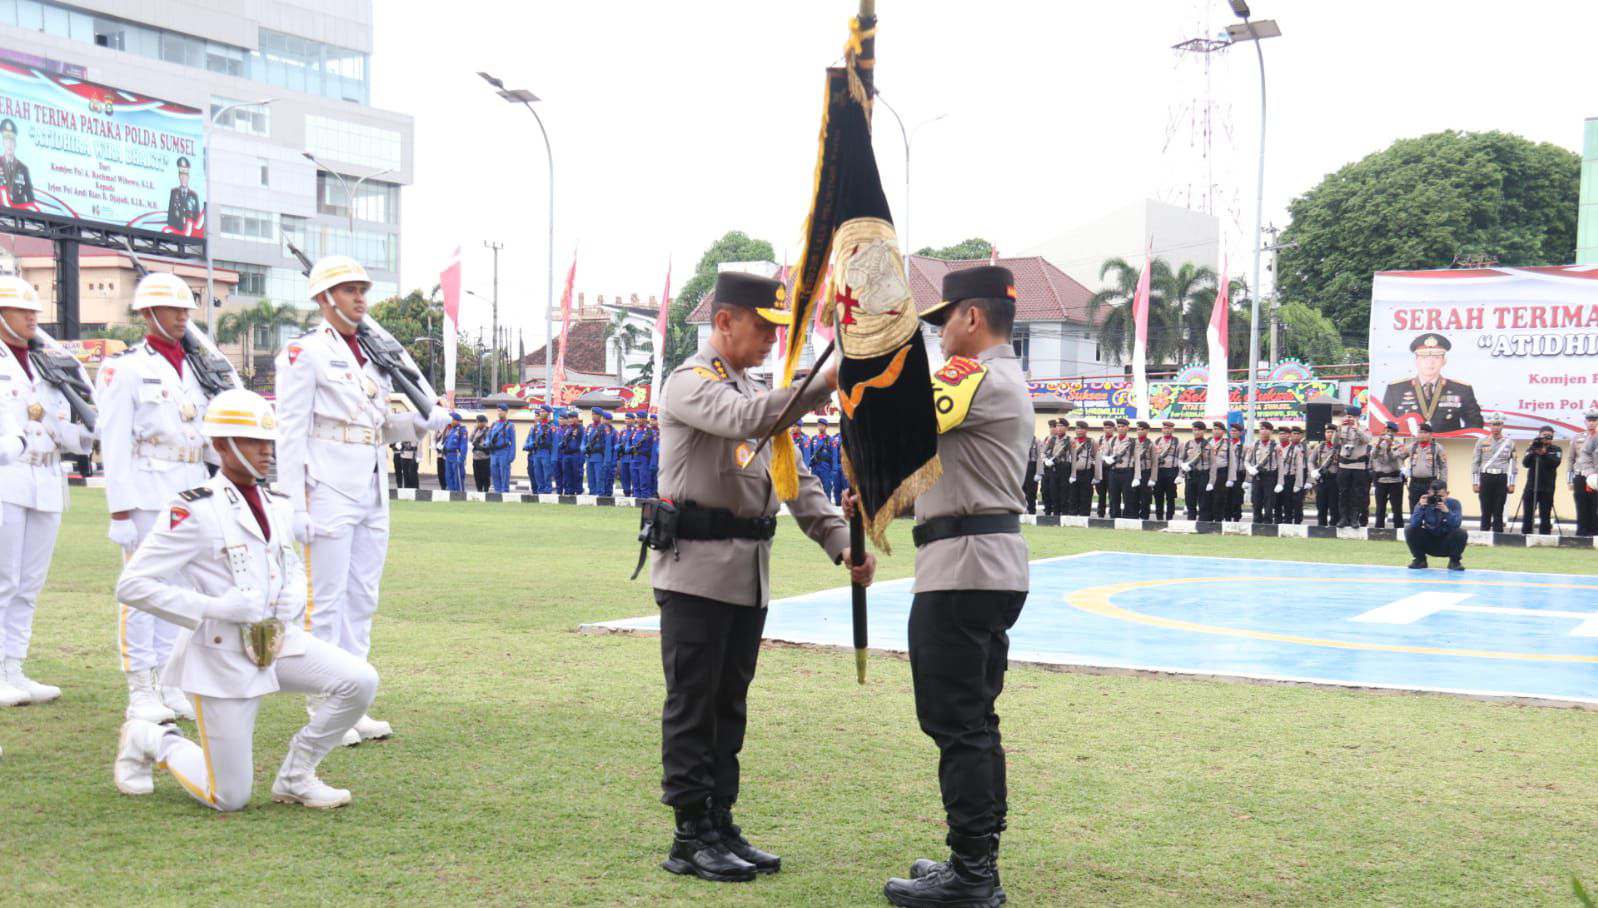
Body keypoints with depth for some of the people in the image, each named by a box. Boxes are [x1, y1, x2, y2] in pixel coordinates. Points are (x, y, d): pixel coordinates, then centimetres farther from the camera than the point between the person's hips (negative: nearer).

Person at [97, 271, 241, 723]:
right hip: (146, 493, -6)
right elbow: (114, 442, -10)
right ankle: (141, 692, 5)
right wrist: (120, 508, -13)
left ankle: (169, 685, 18)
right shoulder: (124, 367, -4)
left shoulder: (196, 366, 14)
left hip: (191, 491, 6)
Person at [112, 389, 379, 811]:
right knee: (229, 799, -2)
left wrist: (293, 602, 0)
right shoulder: (194, 511, -13)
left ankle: (295, 776, 6)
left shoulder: (278, 506, 8)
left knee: (360, 681, -16)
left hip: (279, 640, 6)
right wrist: (214, 607, -22)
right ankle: (150, 741, 27)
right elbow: (131, 585, -15)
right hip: (222, 652, -6)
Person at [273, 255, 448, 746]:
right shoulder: (304, 353, -6)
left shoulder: (374, 352, 17)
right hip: (328, 492, -8)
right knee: (326, 601, -4)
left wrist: (422, 421, 2)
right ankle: (323, 712, 4)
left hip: (371, 493, 8)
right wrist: (295, 506, -16)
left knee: (362, 599, 10)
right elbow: (291, 433, -11)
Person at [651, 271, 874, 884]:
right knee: (692, 707, -2)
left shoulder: (755, 392, 19)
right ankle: (691, 838, 4)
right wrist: (826, 384, -35)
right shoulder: (690, 383, -7)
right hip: (696, 571, -8)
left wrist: (841, 543, 3)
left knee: (729, 707, 12)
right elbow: (746, 420, -29)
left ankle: (720, 828, 19)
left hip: (749, 574, 8)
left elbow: (796, 478, 15)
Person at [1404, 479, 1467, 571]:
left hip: (1447, 545, -1)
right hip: (1429, 545, 1)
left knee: (1461, 533, -29)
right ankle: (1420, 560, 1)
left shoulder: (1453, 503, -13)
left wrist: (1447, 511, -44)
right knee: (1410, 530, -21)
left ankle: (1454, 561, -2)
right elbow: (1414, 524, -25)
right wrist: (1421, 507, -39)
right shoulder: (1425, 503, -12)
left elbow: (1456, 525, -28)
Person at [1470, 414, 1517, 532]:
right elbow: (1475, 463, 6)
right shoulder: (1482, 441, 7)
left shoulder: (1509, 443, 8)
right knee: (1486, 511, 2)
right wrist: (1475, 483, 1)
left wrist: (1512, 483, 1)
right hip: (1486, 477, 0)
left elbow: (1513, 464, 7)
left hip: (1502, 479, 0)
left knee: (1498, 511, 2)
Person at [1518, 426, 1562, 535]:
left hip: (1547, 489, -1)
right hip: (1530, 487, 1)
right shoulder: (1532, 448, 9)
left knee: (1545, 516, 0)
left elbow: (1556, 463, -11)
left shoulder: (1556, 450, 6)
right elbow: (1525, 463, -4)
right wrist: (1532, 452, -17)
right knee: (1527, 515, 2)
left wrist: (1544, 454, -23)